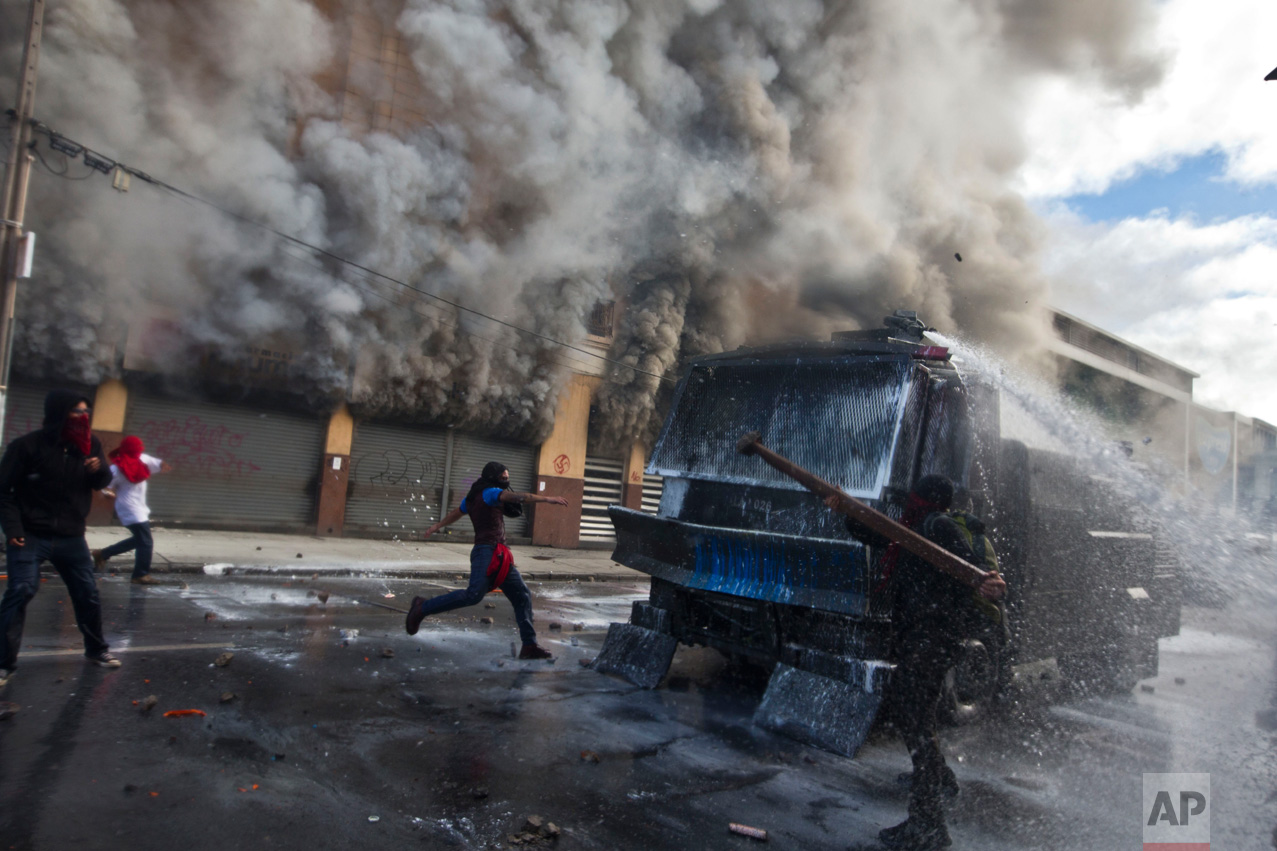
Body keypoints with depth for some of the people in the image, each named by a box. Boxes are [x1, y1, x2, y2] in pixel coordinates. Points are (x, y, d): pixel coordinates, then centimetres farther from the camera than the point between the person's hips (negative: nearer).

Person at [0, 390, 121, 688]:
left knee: (88, 592, 10)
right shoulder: (27, 446, -11)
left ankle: (96, 649, 27)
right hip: (30, 535, -4)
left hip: (71, 536, 4)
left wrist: (100, 469, -13)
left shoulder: (89, 444, 3)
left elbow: (102, 483, 11)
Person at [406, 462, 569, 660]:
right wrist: (546, 499, -29)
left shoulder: (473, 496, 23)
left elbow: (456, 513, 38)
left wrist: (436, 527, 54)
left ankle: (529, 646, 3)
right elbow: (515, 497, -20)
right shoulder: (489, 493, -4)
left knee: (522, 596, 4)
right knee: (473, 594, -22)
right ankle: (423, 607, -7)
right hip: (487, 552, -10)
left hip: (500, 557, 10)